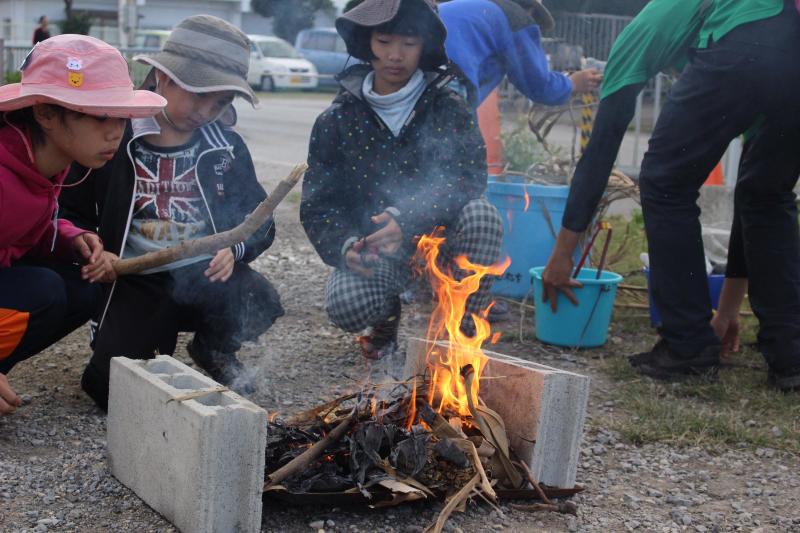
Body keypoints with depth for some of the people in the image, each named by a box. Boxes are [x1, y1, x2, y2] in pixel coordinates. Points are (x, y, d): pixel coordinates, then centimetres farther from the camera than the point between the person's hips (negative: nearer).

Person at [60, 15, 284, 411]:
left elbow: (259, 221, 12)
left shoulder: (227, 148, 5)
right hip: (137, 281, -2)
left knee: (258, 305, -30)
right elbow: (73, 213, 8)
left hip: (207, 275, 2)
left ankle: (214, 349, 8)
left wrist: (234, 249, -10)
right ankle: (159, 338, 17)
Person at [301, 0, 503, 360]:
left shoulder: (449, 109, -3)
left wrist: (405, 219, -32)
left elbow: (468, 179, -17)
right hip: (371, 252, 0)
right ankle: (388, 316, 9)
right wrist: (344, 247, -22)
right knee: (346, 306, -31)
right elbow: (317, 203, 0)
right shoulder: (338, 119, 0)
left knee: (481, 215, -31)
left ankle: (464, 334, -12)